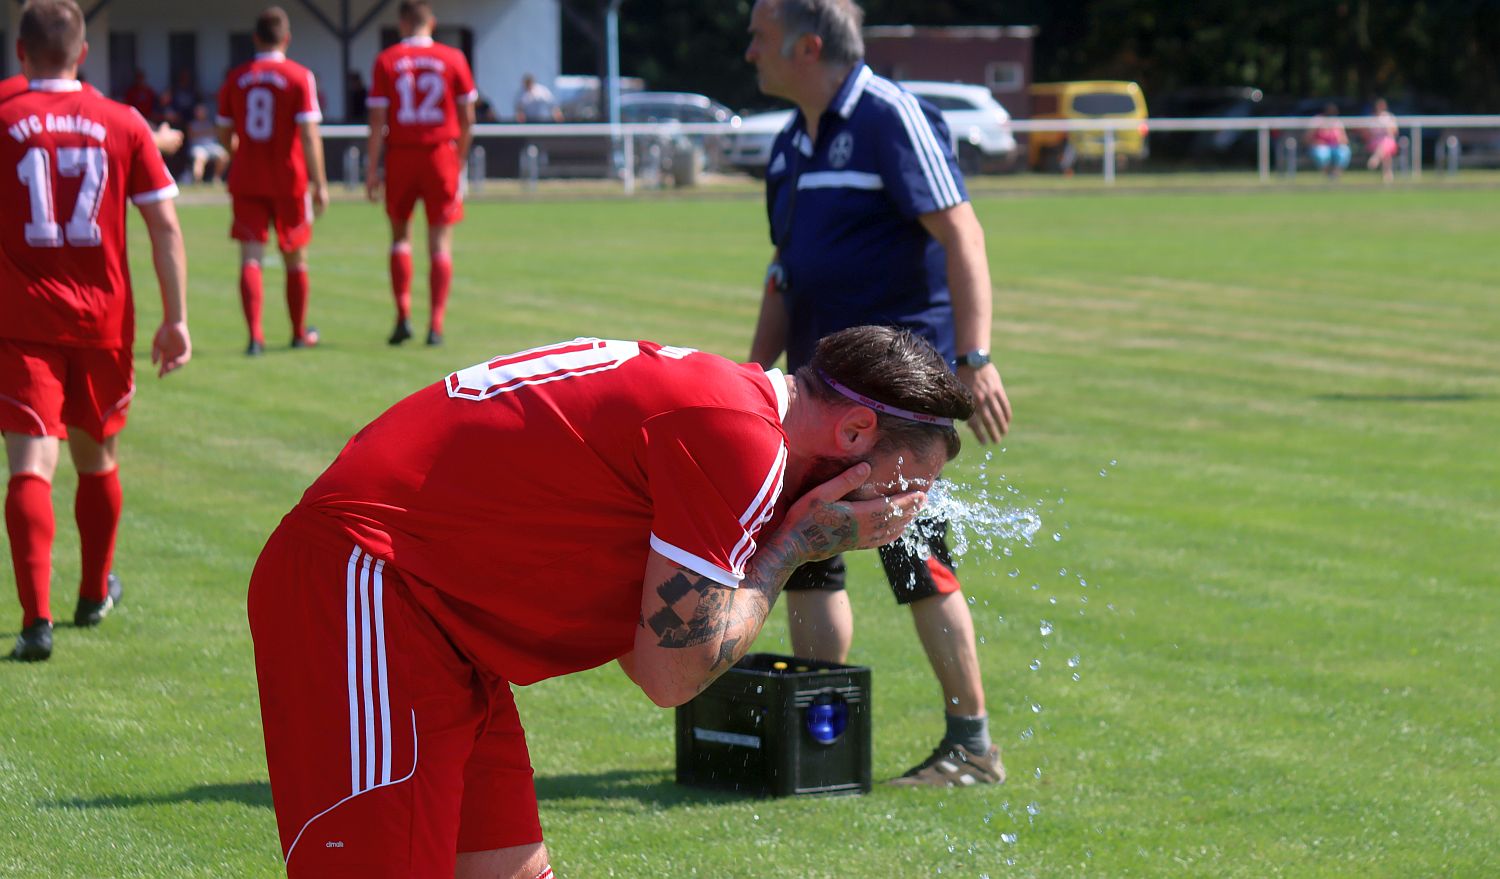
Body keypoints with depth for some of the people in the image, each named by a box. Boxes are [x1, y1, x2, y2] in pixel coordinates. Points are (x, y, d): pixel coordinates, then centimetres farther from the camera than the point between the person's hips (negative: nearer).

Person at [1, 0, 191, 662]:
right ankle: (94, 595, 39)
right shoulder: (123, 125, 2)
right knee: (97, 460, 20)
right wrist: (176, 318, 3)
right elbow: (164, 225, 0)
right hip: (104, 321, 3)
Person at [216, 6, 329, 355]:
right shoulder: (299, 77, -7)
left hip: (246, 179, 1)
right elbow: (308, 134, -14)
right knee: (295, 258, 14)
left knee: (250, 258, -4)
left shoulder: (236, 78, 3)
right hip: (289, 180, -1)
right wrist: (320, 184, -11)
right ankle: (300, 333, 27)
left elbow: (225, 136, 10)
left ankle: (255, 334, -21)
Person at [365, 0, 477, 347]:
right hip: (441, 153, 0)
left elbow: (377, 120, -5)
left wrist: (372, 168, -1)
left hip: (400, 155, 0)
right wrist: (460, 160, 15)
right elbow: (467, 117, 4)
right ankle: (436, 325, -3)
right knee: (440, 241, 3)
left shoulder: (386, 61, -2)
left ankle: (403, 315, 3)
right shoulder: (453, 59, 1)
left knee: (400, 236, 15)